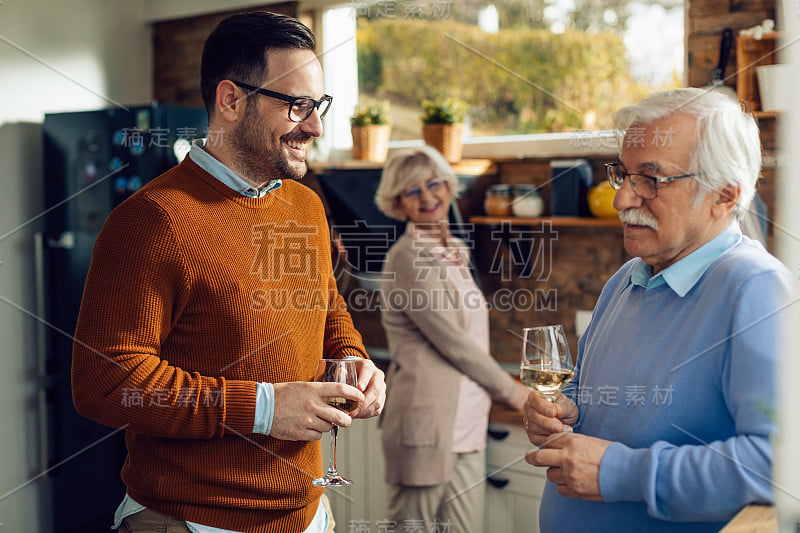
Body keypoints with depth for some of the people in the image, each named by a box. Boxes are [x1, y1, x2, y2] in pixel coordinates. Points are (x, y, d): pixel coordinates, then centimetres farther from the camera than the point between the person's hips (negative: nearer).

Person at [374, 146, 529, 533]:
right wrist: (511, 391, -2)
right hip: (427, 425, -8)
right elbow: (452, 341, -13)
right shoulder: (409, 258, -12)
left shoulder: (453, 252, 15)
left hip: (466, 427, 8)